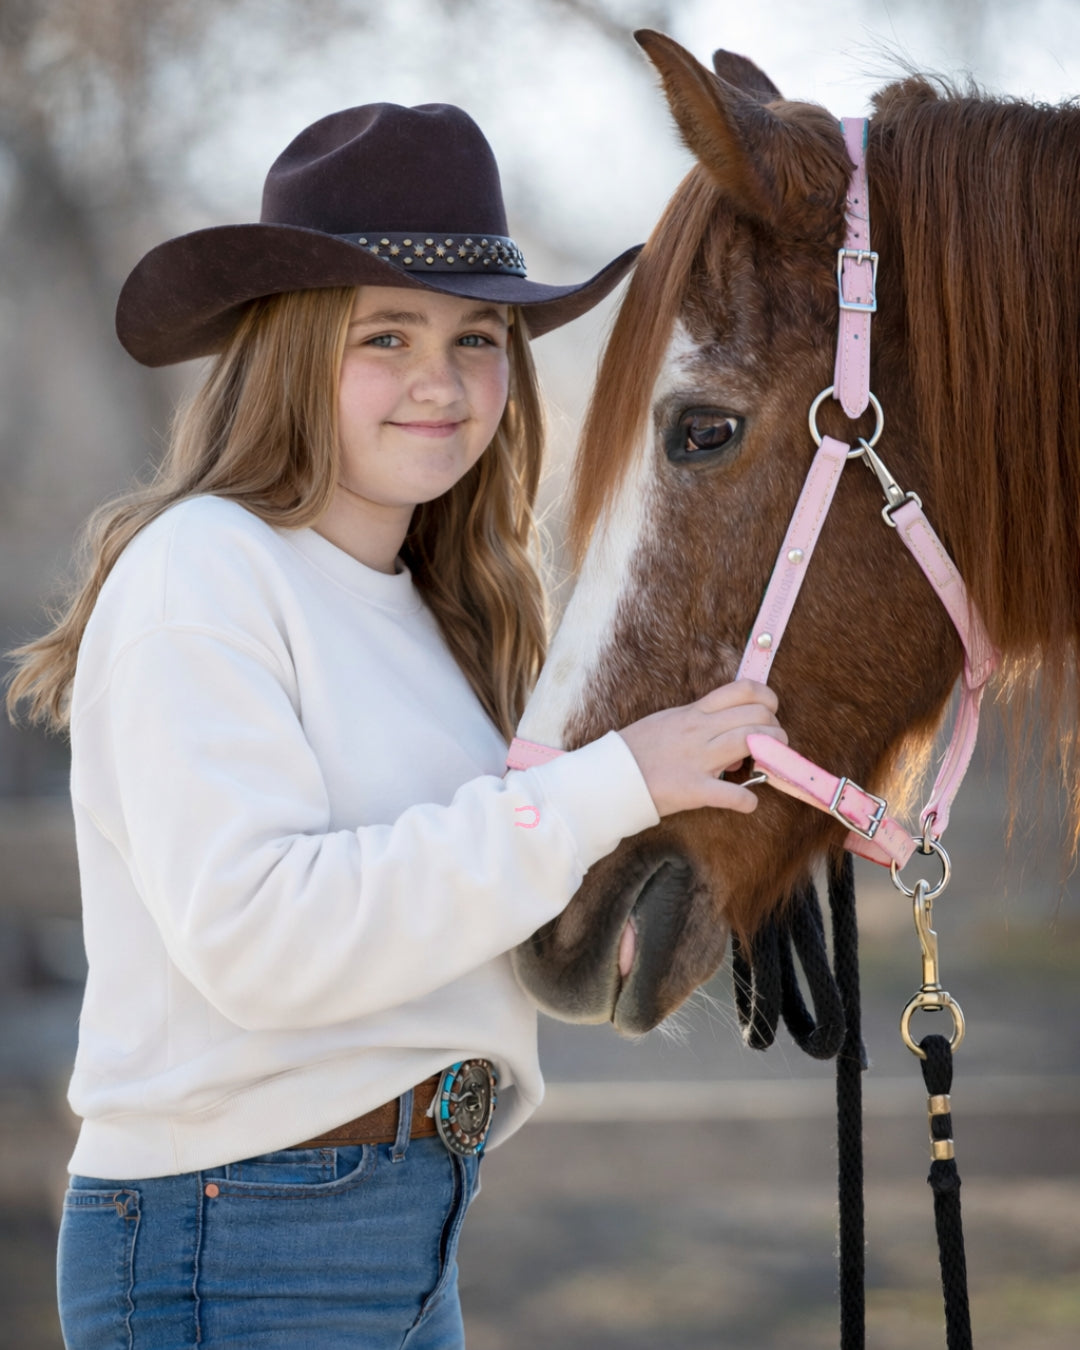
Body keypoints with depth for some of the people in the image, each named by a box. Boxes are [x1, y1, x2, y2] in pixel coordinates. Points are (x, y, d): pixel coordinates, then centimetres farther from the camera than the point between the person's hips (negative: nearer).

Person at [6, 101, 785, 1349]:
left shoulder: (425, 608, 15)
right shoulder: (200, 568, -14)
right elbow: (250, 933, -24)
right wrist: (601, 791, -23)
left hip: (412, 1228, 9)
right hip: (233, 1245, -9)